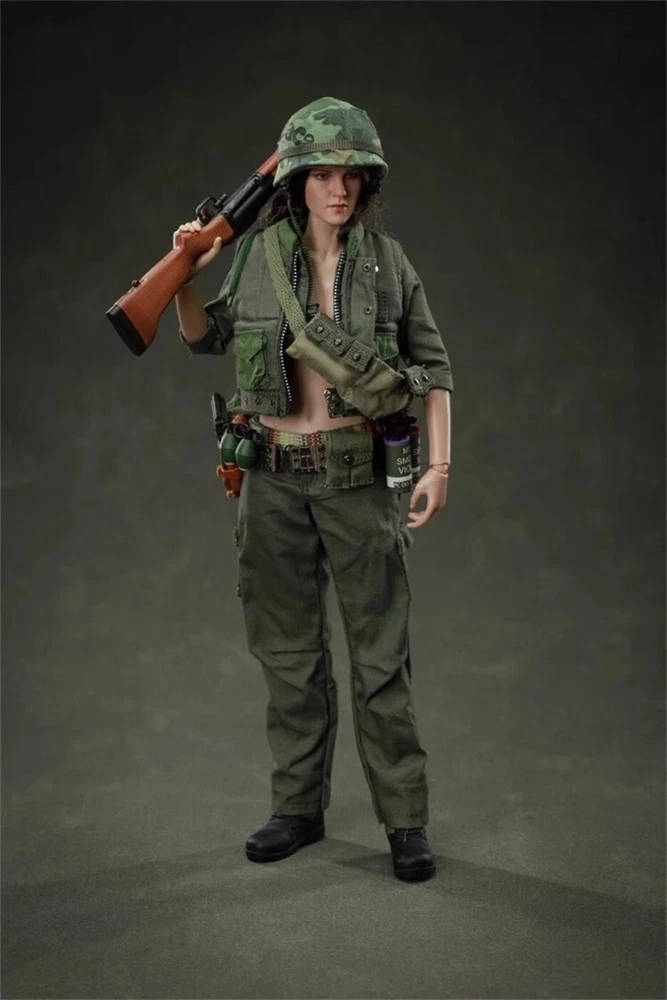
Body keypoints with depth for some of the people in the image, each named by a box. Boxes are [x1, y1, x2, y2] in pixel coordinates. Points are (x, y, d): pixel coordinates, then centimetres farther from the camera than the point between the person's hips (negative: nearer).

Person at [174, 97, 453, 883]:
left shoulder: (386, 261, -3)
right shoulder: (258, 254, 0)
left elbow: (432, 367, 2)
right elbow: (207, 339, 12)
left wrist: (438, 464, -6)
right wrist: (185, 280, -6)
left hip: (359, 478, -2)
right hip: (275, 479, 2)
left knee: (381, 655, 3)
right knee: (288, 653, 12)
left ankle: (405, 820, 15)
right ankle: (298, 809, 27)